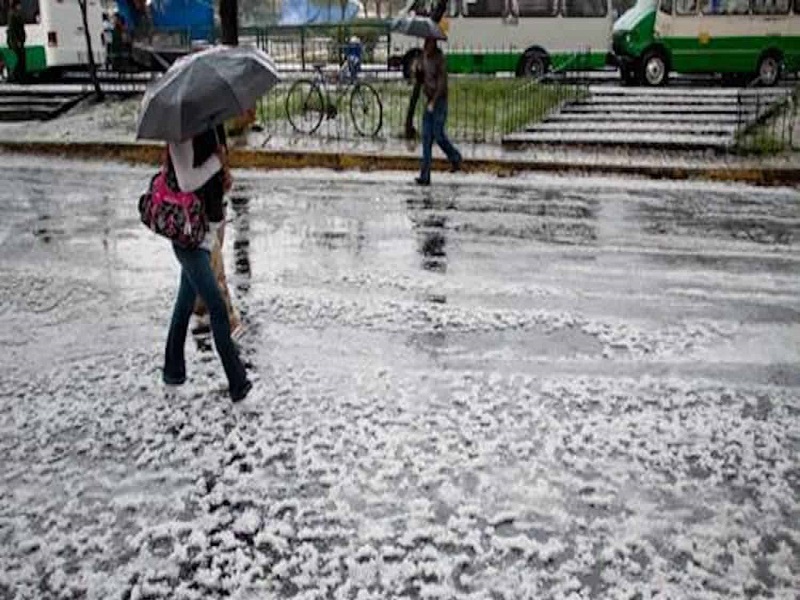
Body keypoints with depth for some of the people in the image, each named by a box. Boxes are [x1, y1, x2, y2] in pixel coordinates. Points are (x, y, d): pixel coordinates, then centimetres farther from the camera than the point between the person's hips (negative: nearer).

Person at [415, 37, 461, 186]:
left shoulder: (439, 58, -12)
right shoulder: (424, 56, 10)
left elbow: (442, 82, -15)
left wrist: (433, 102, -20)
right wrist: (418, 70, -7)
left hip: (439, 100, -7)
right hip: (429, 100, 7)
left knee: (438, 134, -7)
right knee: (426, 137, 1)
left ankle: (455, 158, 23)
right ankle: (425, 176, 1)